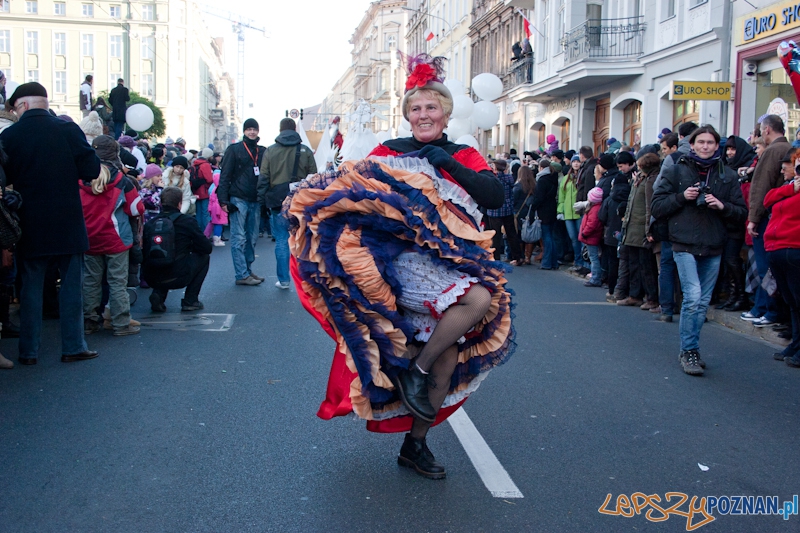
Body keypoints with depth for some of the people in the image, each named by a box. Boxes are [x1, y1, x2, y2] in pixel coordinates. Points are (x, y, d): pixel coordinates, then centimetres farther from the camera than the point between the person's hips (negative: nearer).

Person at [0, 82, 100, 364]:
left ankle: (29, 350, 15)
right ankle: (73, 347, 12)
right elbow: (91, 170, -8)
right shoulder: (68, 130, -8)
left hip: (30, 225, 1)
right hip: (68, 223, -1)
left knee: (31, 287, 10)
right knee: (71, 285, 9)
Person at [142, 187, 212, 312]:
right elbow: (207, 248, 1)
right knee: (204, 257, 19)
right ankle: (190, 301, 15)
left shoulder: (152, 222, 7)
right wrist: (191, 247, 23)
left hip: (150, 278, 5)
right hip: (176, 277, -5)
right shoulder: (187, 221, -4)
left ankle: (158, 295, 15)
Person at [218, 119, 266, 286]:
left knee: (252, 238, 9)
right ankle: (242, 275, -2)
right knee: (239, 238, -4)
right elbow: (225, 175, -4)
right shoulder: (234, 150, -1)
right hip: (238, 200, -5)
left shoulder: (262, 151, 13)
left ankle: (247, 270, 19)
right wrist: (224, 200, -11)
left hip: (255, 201, 5)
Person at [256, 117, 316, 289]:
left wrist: (262, 202, 6)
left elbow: (263, 179, 1)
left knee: (282, 241, 5)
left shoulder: (270, 151, 2)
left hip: (278, 202, 0)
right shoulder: (305, 151, 3)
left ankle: (283, 280, 8)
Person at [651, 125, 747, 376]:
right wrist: (681, 197, -13)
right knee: (693, 297, -15)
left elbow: (741, 212, 9)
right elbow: (656, 207, 1)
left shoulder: (728, 176, 9)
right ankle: (689, 351, -3)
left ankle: (690, 349, 23)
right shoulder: (676, 171, 3)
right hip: (685, 245, -3)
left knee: (703, 302, 9)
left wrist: (722, 206, -10)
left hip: (713, 248, 3)